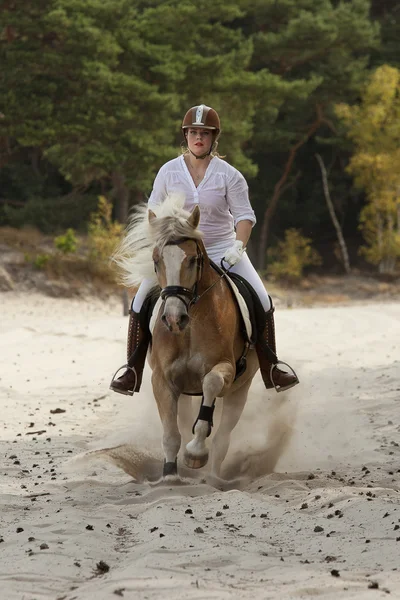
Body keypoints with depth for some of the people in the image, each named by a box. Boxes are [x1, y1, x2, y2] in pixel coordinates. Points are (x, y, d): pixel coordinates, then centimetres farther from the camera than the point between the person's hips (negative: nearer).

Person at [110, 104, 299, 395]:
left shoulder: (229, 175, -7)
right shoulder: (169, 171, -3)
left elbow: (244, 215, -7)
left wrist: (239, 246, -23)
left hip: (222, 249, -1)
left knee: (261, 301, -13)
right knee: (140, 303, -13)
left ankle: (270, 371, 1)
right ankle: (133, 373, -3)